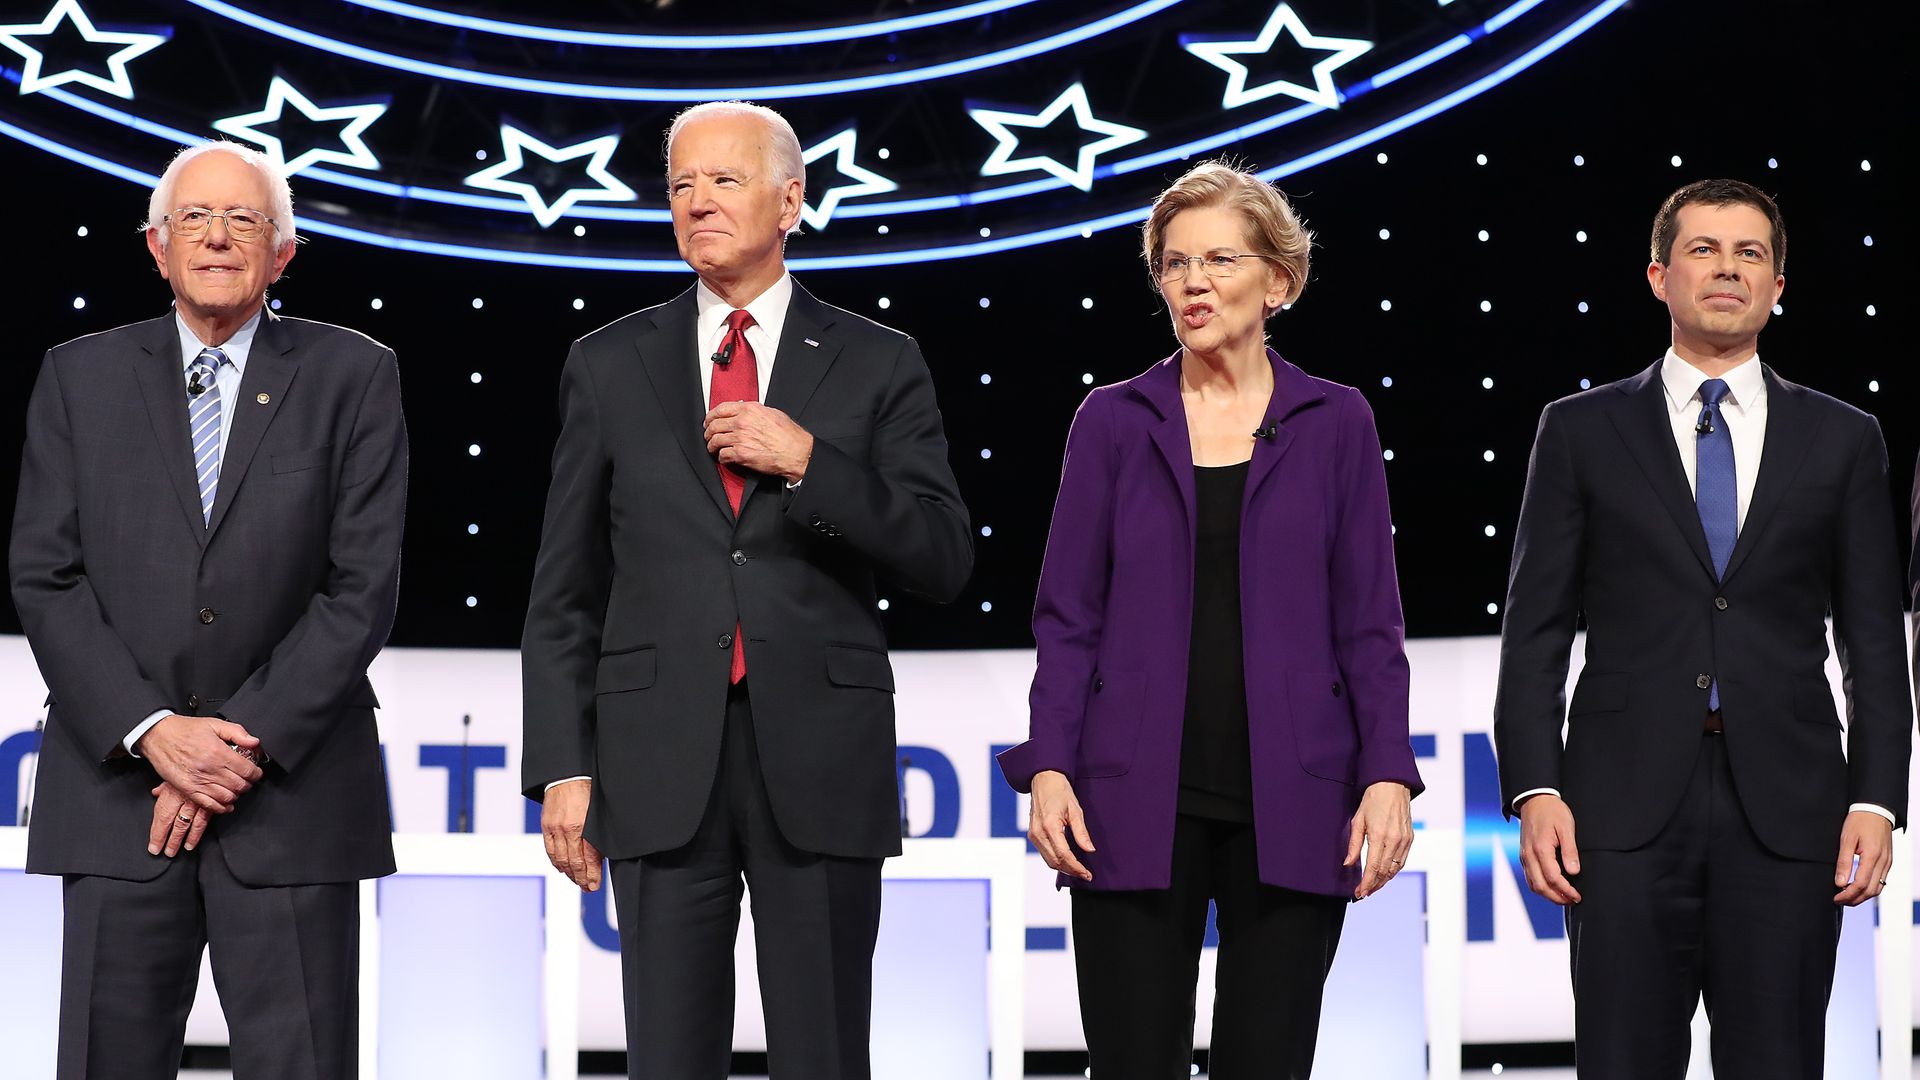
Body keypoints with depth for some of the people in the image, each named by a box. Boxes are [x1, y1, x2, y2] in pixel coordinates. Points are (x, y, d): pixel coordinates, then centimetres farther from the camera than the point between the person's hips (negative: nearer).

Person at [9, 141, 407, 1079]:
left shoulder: (353, 378, 4)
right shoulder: (80, 378, 9)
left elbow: (362, 586, -3)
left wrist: (247, 743, -10)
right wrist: (152, 732, -10)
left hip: (290, 795, -1)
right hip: (117, 785, 2)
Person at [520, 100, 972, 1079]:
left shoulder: (879, 365, 6)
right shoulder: (608, 366, 9)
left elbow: (943, 562, 0)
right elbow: (565, 591, 8)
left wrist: (810, 464, -12)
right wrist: (561, 766, 1)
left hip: (821, 759, -1)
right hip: (660, 759, 1)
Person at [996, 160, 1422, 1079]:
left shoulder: (1335, 423, 6)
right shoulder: (1113, 420, 6)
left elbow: (1368, 623, 5)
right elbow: (1067, 617, 5)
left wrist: (1388, 772, -5)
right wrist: (1049, 768, -6)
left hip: (1290, 805, 0)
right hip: (1137, 801, 0)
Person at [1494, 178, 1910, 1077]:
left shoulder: (1842, 440, 10)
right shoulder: (1581, 431, 8)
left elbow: (1875, 642, 9)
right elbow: (1536, 631, 4)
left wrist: (1877, 801, -1)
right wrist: (1534, 789, -6)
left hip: (1787, 810, 1)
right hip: (1628, 804, -1)